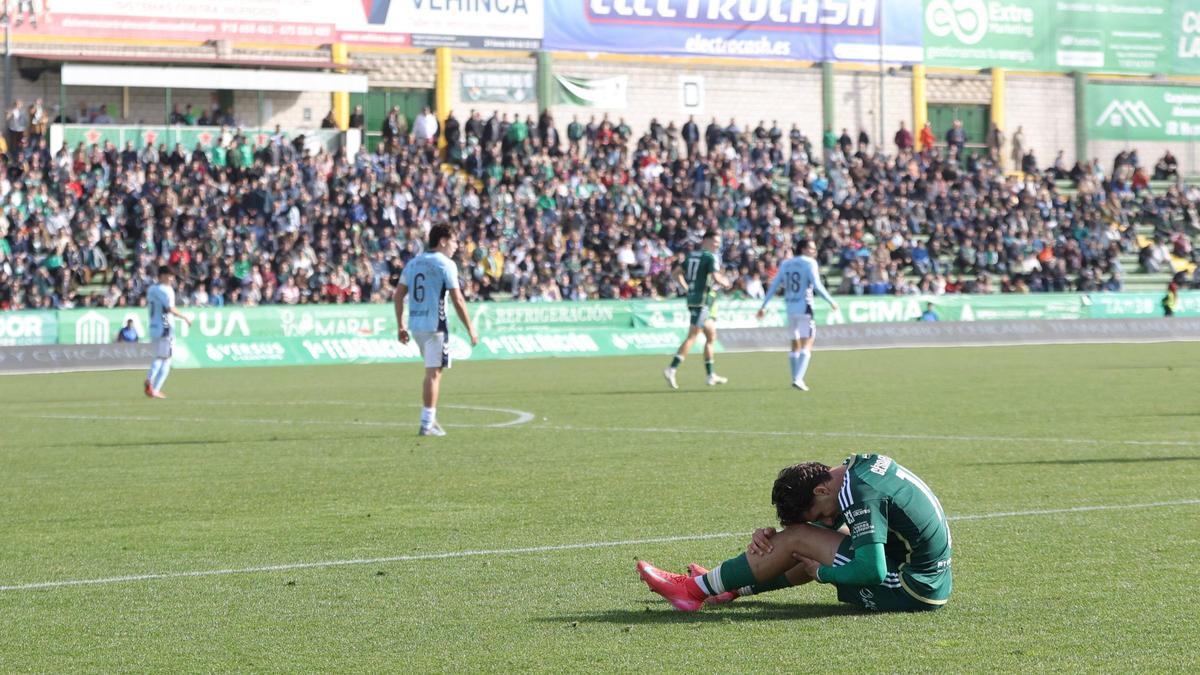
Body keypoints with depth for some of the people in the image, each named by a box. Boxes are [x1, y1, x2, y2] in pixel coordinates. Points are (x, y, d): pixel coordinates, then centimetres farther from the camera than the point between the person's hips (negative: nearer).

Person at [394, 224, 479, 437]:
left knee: (433, 371, 19)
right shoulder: (445, 264, -8)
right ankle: (427, 424, -4)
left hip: (415, 324, 7)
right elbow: (458, 301, -12)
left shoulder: (413, 263, 12)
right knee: (433, 373, -3)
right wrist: (471, 329, -7)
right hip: (435, 325, -7)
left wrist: (401, 326, 15)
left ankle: (430, 418, 16)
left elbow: (398, 296, 11)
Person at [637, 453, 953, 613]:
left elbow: (873, 571, -28)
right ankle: (733, 587, 35)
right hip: (935, 583, 9)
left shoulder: (861, 498, -22)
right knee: (815, 543, 22)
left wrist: (822, 573, -11)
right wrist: (772, 535, 4)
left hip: (911, 591, -9)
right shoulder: (862, 464, 7)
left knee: (797, 539, -4)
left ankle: (695, 589, 6)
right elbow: (833, 526, 19)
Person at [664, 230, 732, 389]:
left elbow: (677, 274, 14)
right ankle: (671, 369, -18)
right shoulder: (711, 257, -11)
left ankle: (711, 375, 19)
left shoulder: (691, 255, 13)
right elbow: (716, 277, -21)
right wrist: (725, 283, -2)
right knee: (692, 337, -11)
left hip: (692, 298, 9)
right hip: (703, 301, -9)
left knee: (711, 337, 16)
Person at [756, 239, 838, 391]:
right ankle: (798, 378, -22)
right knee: (807, 344, -8)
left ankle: (796, 378, 23)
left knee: (795, 344, 19)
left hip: (790, 308, 6)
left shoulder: (785, 264, 12)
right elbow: (816, 285, -14)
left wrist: (764, 306, 15)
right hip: (804, 307, -6)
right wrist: (831, 302, -5)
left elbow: (773, 286, 11)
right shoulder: (809, 263, -5)